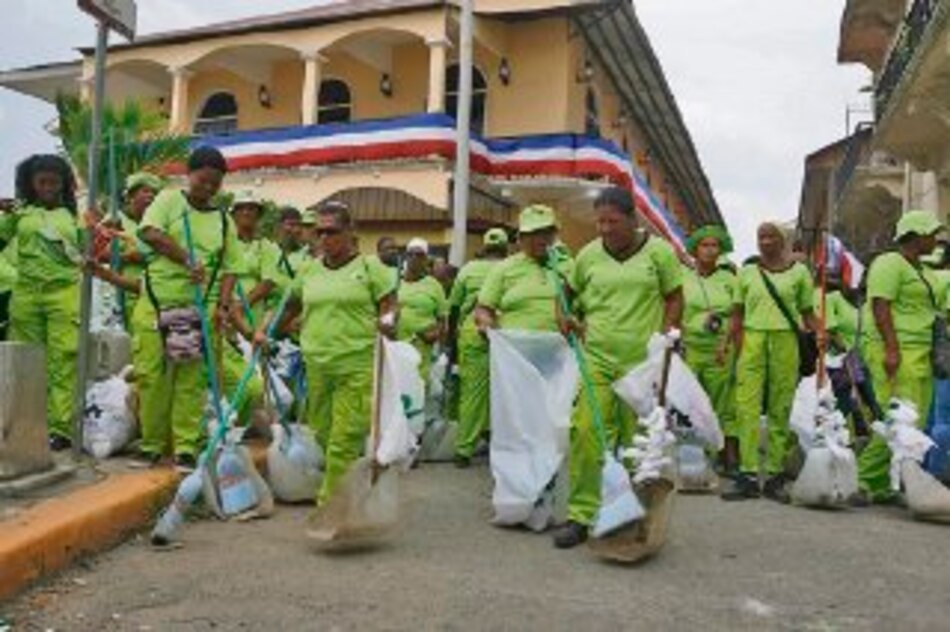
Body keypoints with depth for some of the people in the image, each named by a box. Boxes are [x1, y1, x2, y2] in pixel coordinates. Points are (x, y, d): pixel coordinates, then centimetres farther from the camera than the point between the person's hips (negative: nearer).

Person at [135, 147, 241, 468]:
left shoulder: (224, 221, 13)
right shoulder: (169, 200, 6)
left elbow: (229, 268, 10)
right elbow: (150, 232, -11)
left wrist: (223, 305, -4)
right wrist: (188, 260, -19)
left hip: (201, 308, 2)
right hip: (158, 303, -1)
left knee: (192, 379, 1)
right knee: (152, 375, 2)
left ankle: (186, 447, 8)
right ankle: (152, 444, 15)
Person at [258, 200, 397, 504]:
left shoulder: (369, 266, 3)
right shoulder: (309, 269, 16)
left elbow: (389, 305, 2)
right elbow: (291, 306, 24)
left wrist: (387, 322, -19)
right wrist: (265, 331, 12)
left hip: (357, 365, -5)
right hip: (316, 363, 5)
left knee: (345, 436, -8)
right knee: (320, 432, 7)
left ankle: (331, 497, -1)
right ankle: (336, 494, 20)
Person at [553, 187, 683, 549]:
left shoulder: (659, 252, 1)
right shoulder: (588, 255, 7)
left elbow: (675, 300, 7)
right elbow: (573, 295, 21)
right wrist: (576, 322, 4)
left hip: (642, 363, -1)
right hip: (596, 358, 2)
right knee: (586, 433, -7)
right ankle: (581, 515, 2)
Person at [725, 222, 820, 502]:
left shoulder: (798, 271, 10)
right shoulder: (747, 271, 13)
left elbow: (807, 313, 11)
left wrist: (820, 333, -6)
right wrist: (732, 343, 1)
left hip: (785, 340, 0)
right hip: (753, 339, 1)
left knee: (780, 410, 1)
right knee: (747, 407, -9)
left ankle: (774, 475, 8)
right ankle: (748, 474, -8)